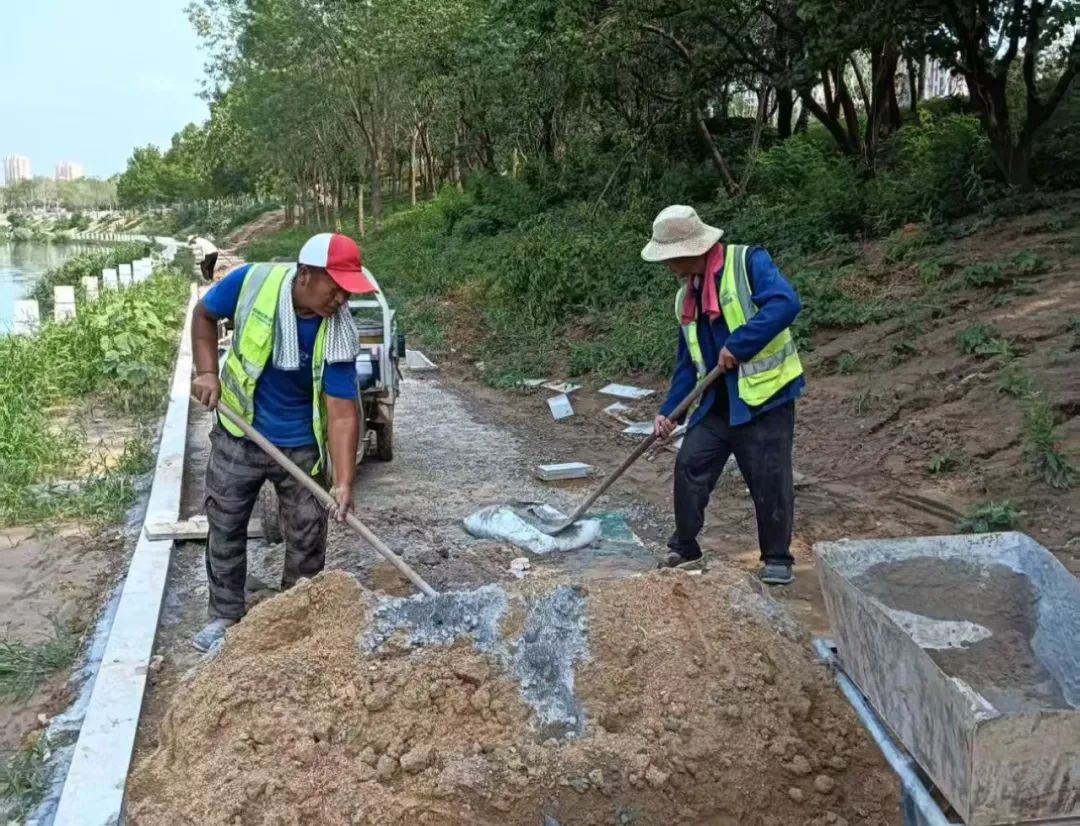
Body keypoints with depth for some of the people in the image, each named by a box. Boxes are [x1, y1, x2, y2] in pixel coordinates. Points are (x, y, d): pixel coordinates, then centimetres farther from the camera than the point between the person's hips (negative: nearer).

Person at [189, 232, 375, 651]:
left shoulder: (339, 334, -23)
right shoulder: (252, 282, -22)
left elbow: (342, 413, -23)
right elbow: (205, 315, -1)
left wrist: (344, 482, -31)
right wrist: (207, 371, -12)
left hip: (301, 447, 0)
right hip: (238, 437, 1)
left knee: (307, 538, 9)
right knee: (225, 529, 13)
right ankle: (225, 616, 33)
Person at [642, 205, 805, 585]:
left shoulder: (748, 262, -11)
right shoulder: (686, 296, 11)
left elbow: (785, 303, -27)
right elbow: (688, 362, 15)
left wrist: (737, 345, -27)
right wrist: (669, 410, 6)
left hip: (765, 395, -7)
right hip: (715, 402, 7)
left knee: (769, 480, 0)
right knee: (689, 467, 6)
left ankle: (777, 557, 18)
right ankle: (684, 545, 24)